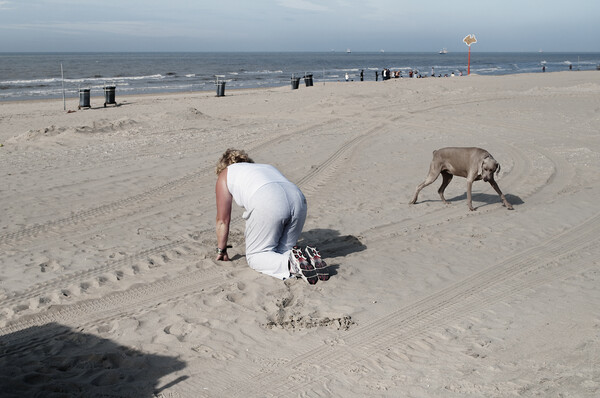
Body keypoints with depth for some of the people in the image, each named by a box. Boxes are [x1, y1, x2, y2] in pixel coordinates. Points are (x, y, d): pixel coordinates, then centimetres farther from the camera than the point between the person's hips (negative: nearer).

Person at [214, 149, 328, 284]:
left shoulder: (225, 175, 27)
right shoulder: (265, 166, 41)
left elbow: (223, 220, 27)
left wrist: (221, 250, 38)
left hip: (267, 205, -6)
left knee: (254, 255, 7)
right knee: (281, 251, 19)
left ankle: (291, 263, -19)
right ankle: (308, 256, -10)